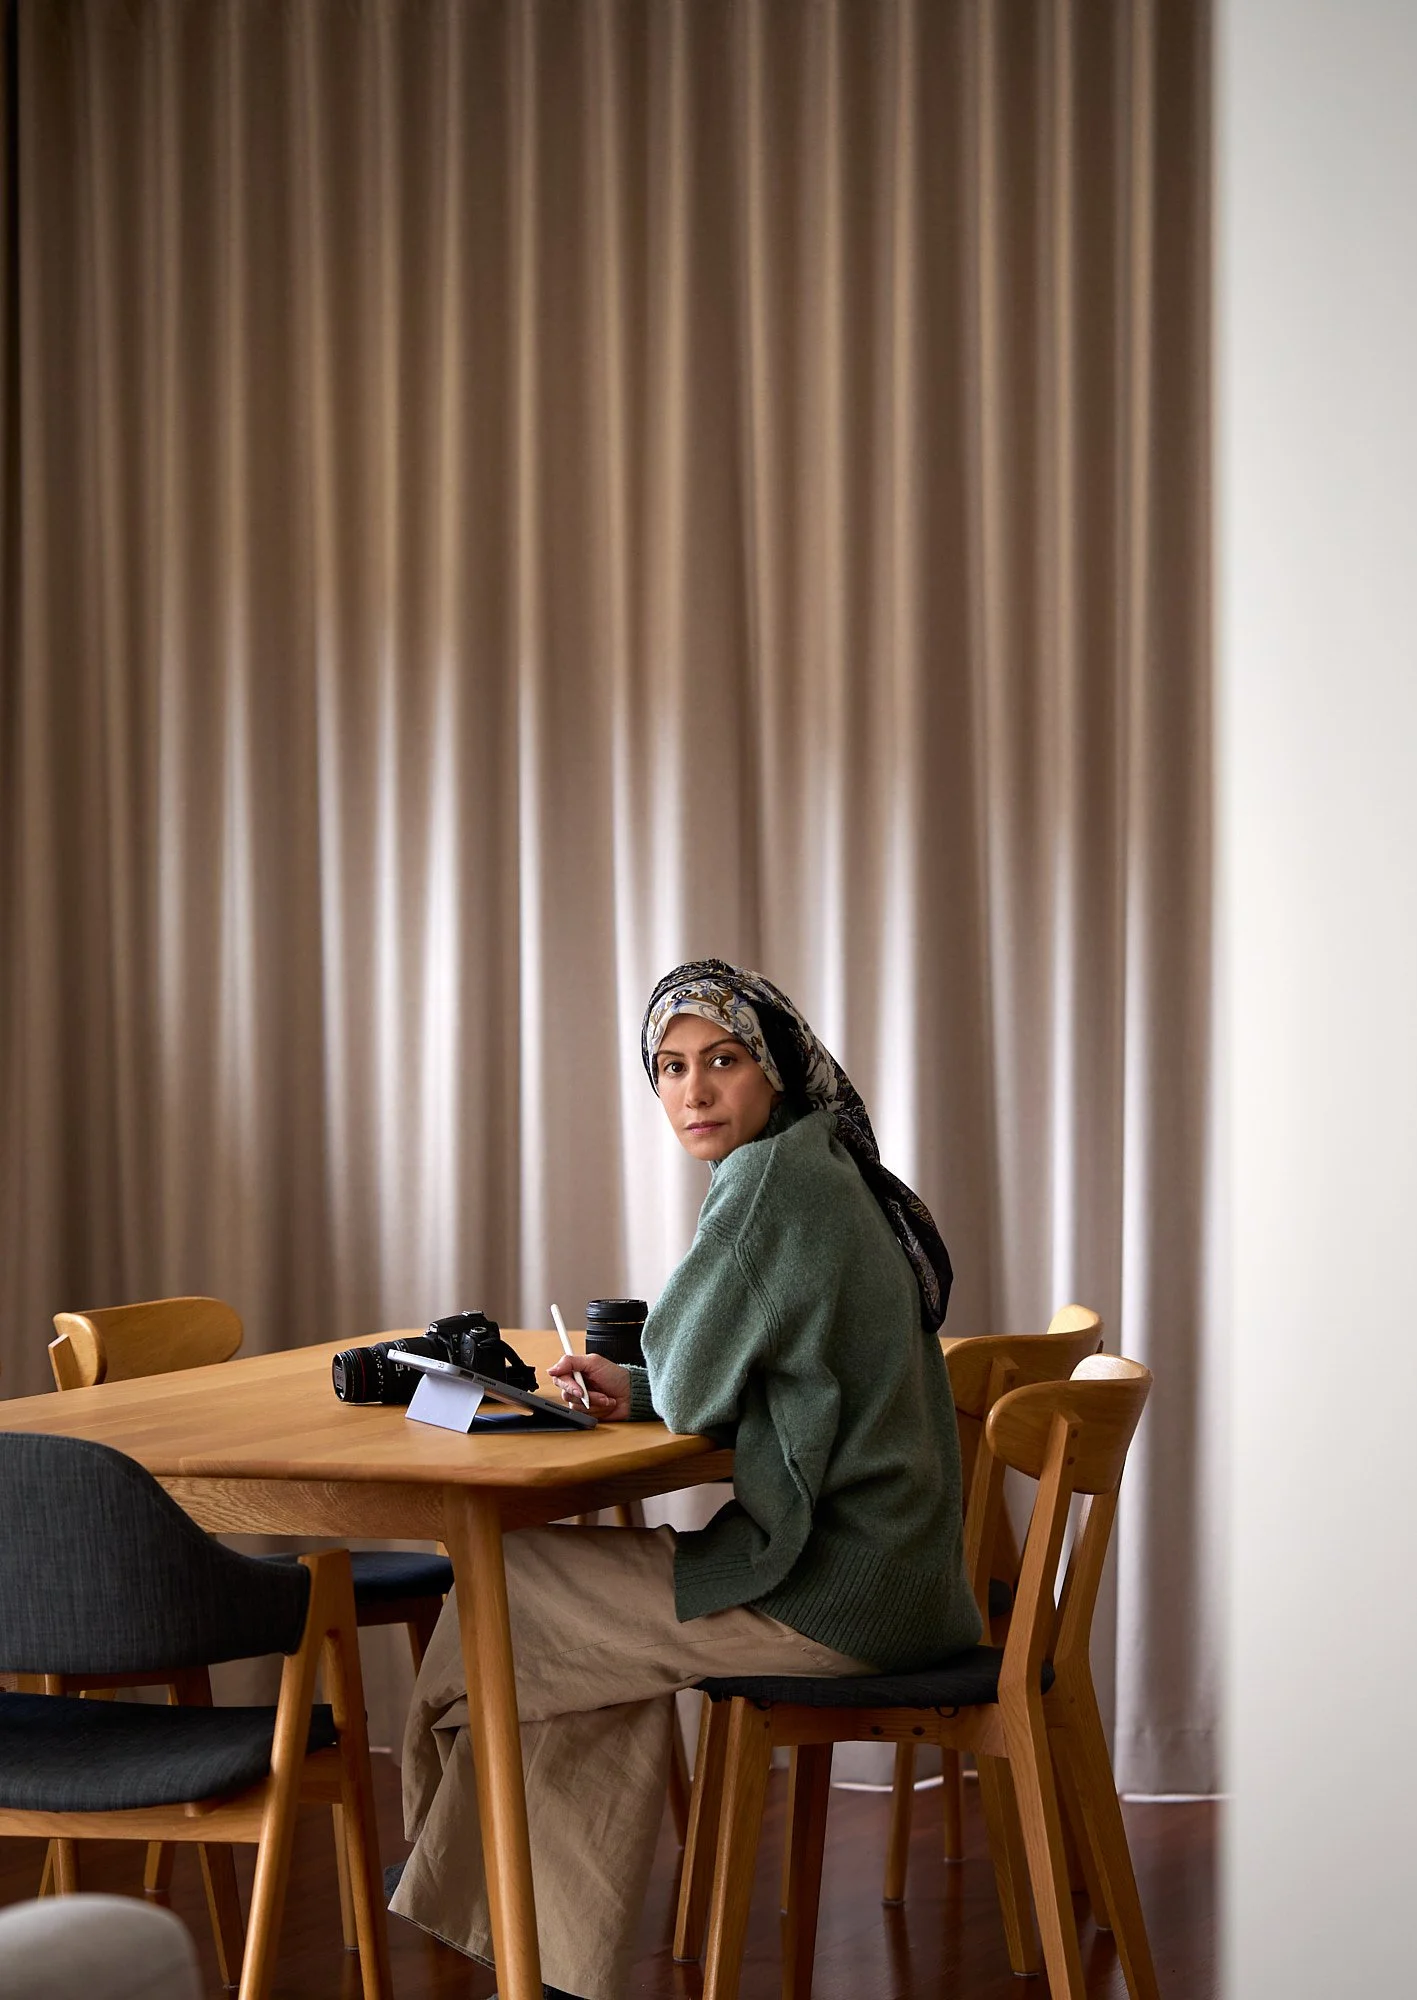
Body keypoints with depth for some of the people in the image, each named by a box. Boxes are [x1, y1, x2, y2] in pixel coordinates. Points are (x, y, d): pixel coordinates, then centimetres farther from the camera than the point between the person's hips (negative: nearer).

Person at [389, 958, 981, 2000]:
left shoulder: (775, 1181, -16)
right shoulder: (823, 1173, 15)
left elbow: (694, 1387, -14)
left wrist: (652, 1388, 9)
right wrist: (638, 1389, 8)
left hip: (831, 1595, -10)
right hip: (885, 1575, 10)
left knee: (503, 1594, 3)